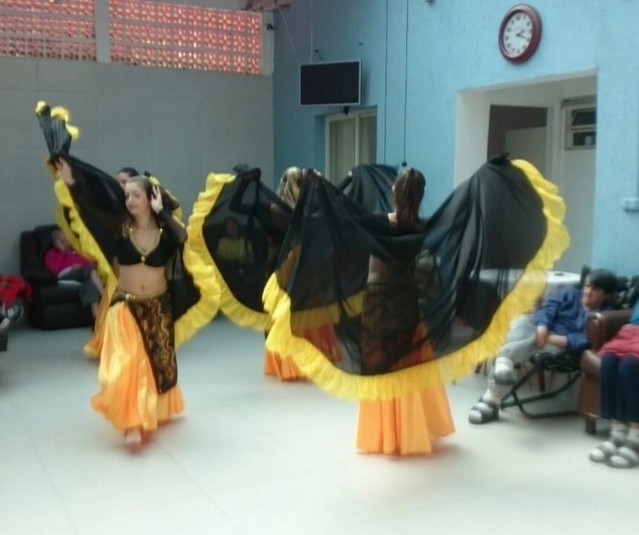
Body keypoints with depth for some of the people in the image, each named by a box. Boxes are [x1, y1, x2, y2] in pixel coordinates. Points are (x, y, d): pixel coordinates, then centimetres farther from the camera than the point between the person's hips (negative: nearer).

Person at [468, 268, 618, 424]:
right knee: (523, 321, -33)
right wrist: (542, 331, -20)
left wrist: (550, 338, -24)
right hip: (538, 329, 3)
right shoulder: (569, 294, 21)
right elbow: (546, 310, 3)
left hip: (561, 346, -3)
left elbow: (584, 340, -11)